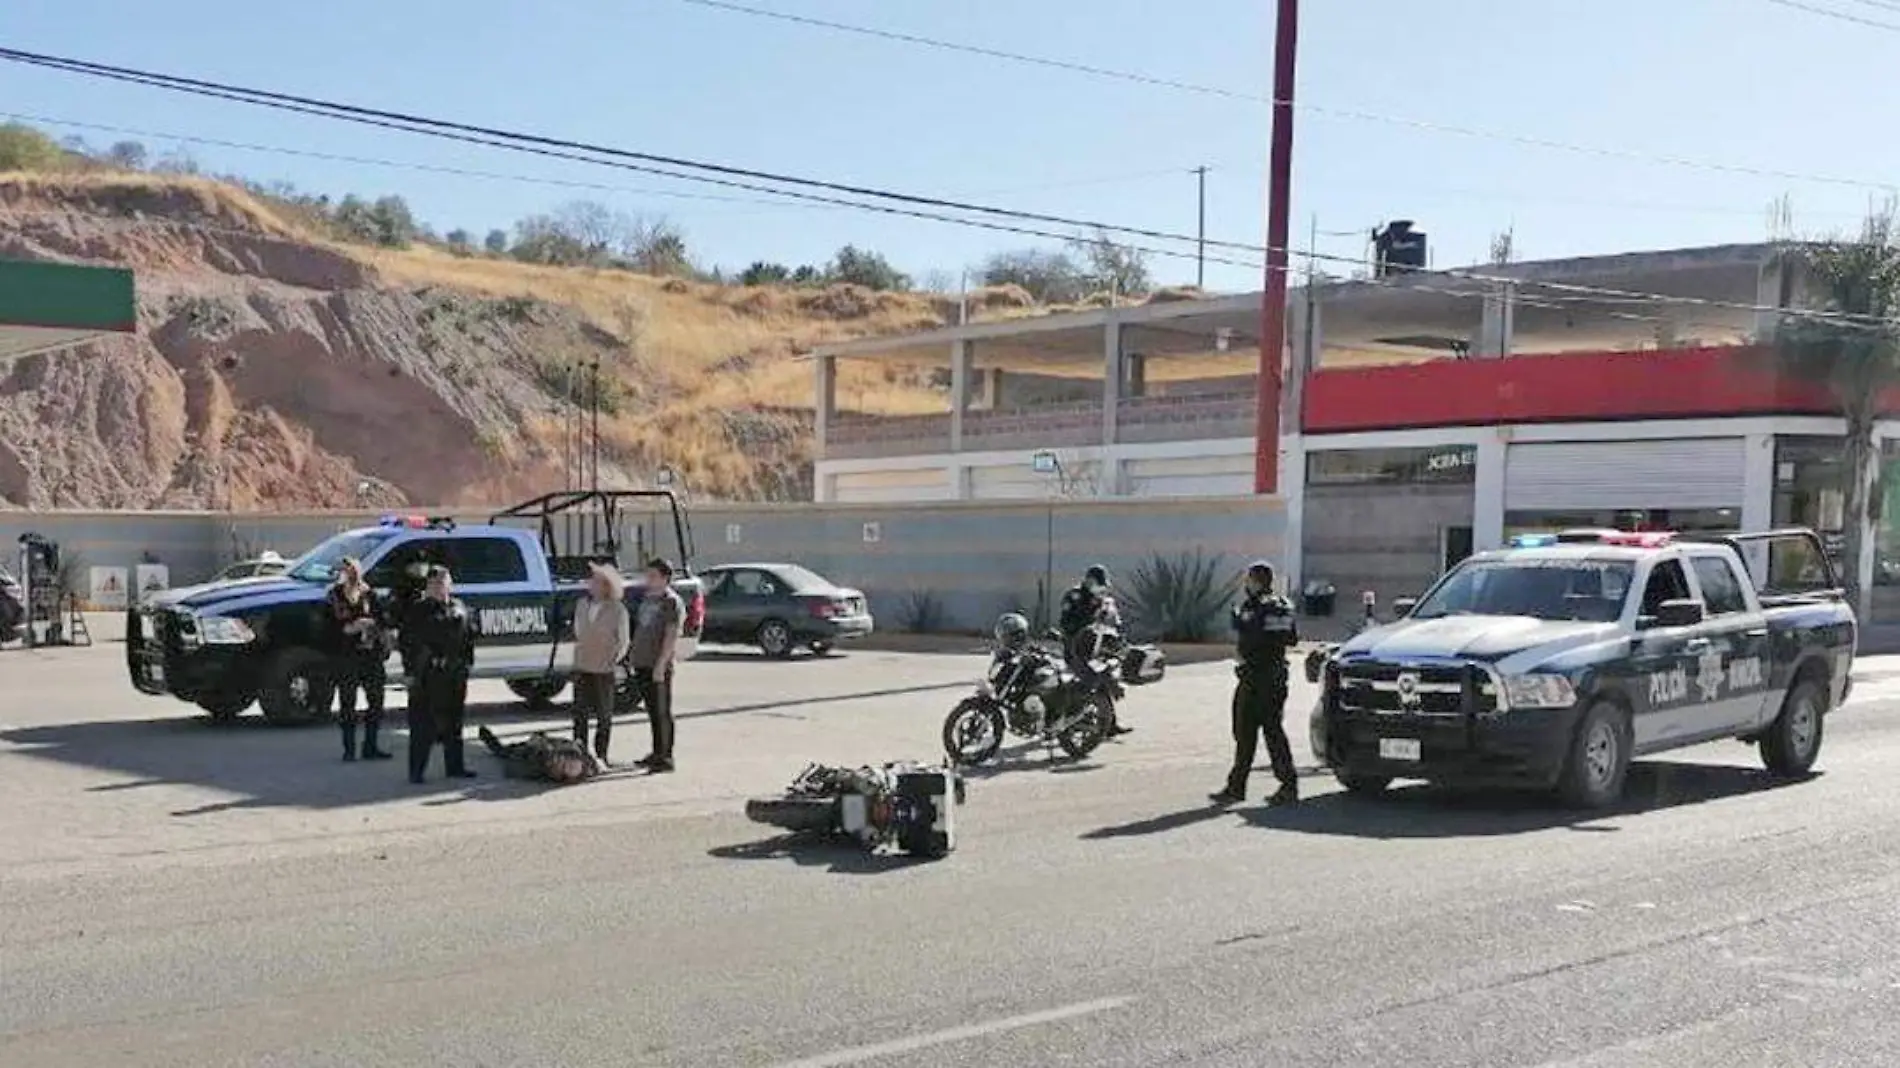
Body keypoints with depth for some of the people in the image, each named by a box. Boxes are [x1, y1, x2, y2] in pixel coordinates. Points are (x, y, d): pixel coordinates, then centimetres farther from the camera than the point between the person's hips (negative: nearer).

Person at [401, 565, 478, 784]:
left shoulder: (460, 609, 11)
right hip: (426, 677, -5)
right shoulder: (420, 611, -2)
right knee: (423, 725, -4)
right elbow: (407, 642, -4)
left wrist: (467, 664, 9)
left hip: (455, 676, 5)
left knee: (453, 723, 12)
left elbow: (470, 637, 17)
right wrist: (410, 671, -10)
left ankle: (455, 766, 21)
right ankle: (416, 770, 0)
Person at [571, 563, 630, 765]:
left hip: (604, 670, -5)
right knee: (580, 713, 8)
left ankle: (601, 756, 10)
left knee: (603, 716, 4)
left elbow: (623, 641, -3)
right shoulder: (582, 605, 8)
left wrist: (613, 659, -11)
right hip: (581, 668, 5)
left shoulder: (617, 610, -7)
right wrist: (577, 654, 12)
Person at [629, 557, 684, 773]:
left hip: (659, 667, -8)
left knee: (662, 712, -5)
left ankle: (666, 757, -2)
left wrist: (660, 665, -22)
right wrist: (633, 653, 19)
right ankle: (657, 753, 22)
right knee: (653, 712, 14)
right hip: (642, 664, 8)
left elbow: (671, 636, -16)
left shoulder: (672, 602, -10)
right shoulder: (647, 598, 16)